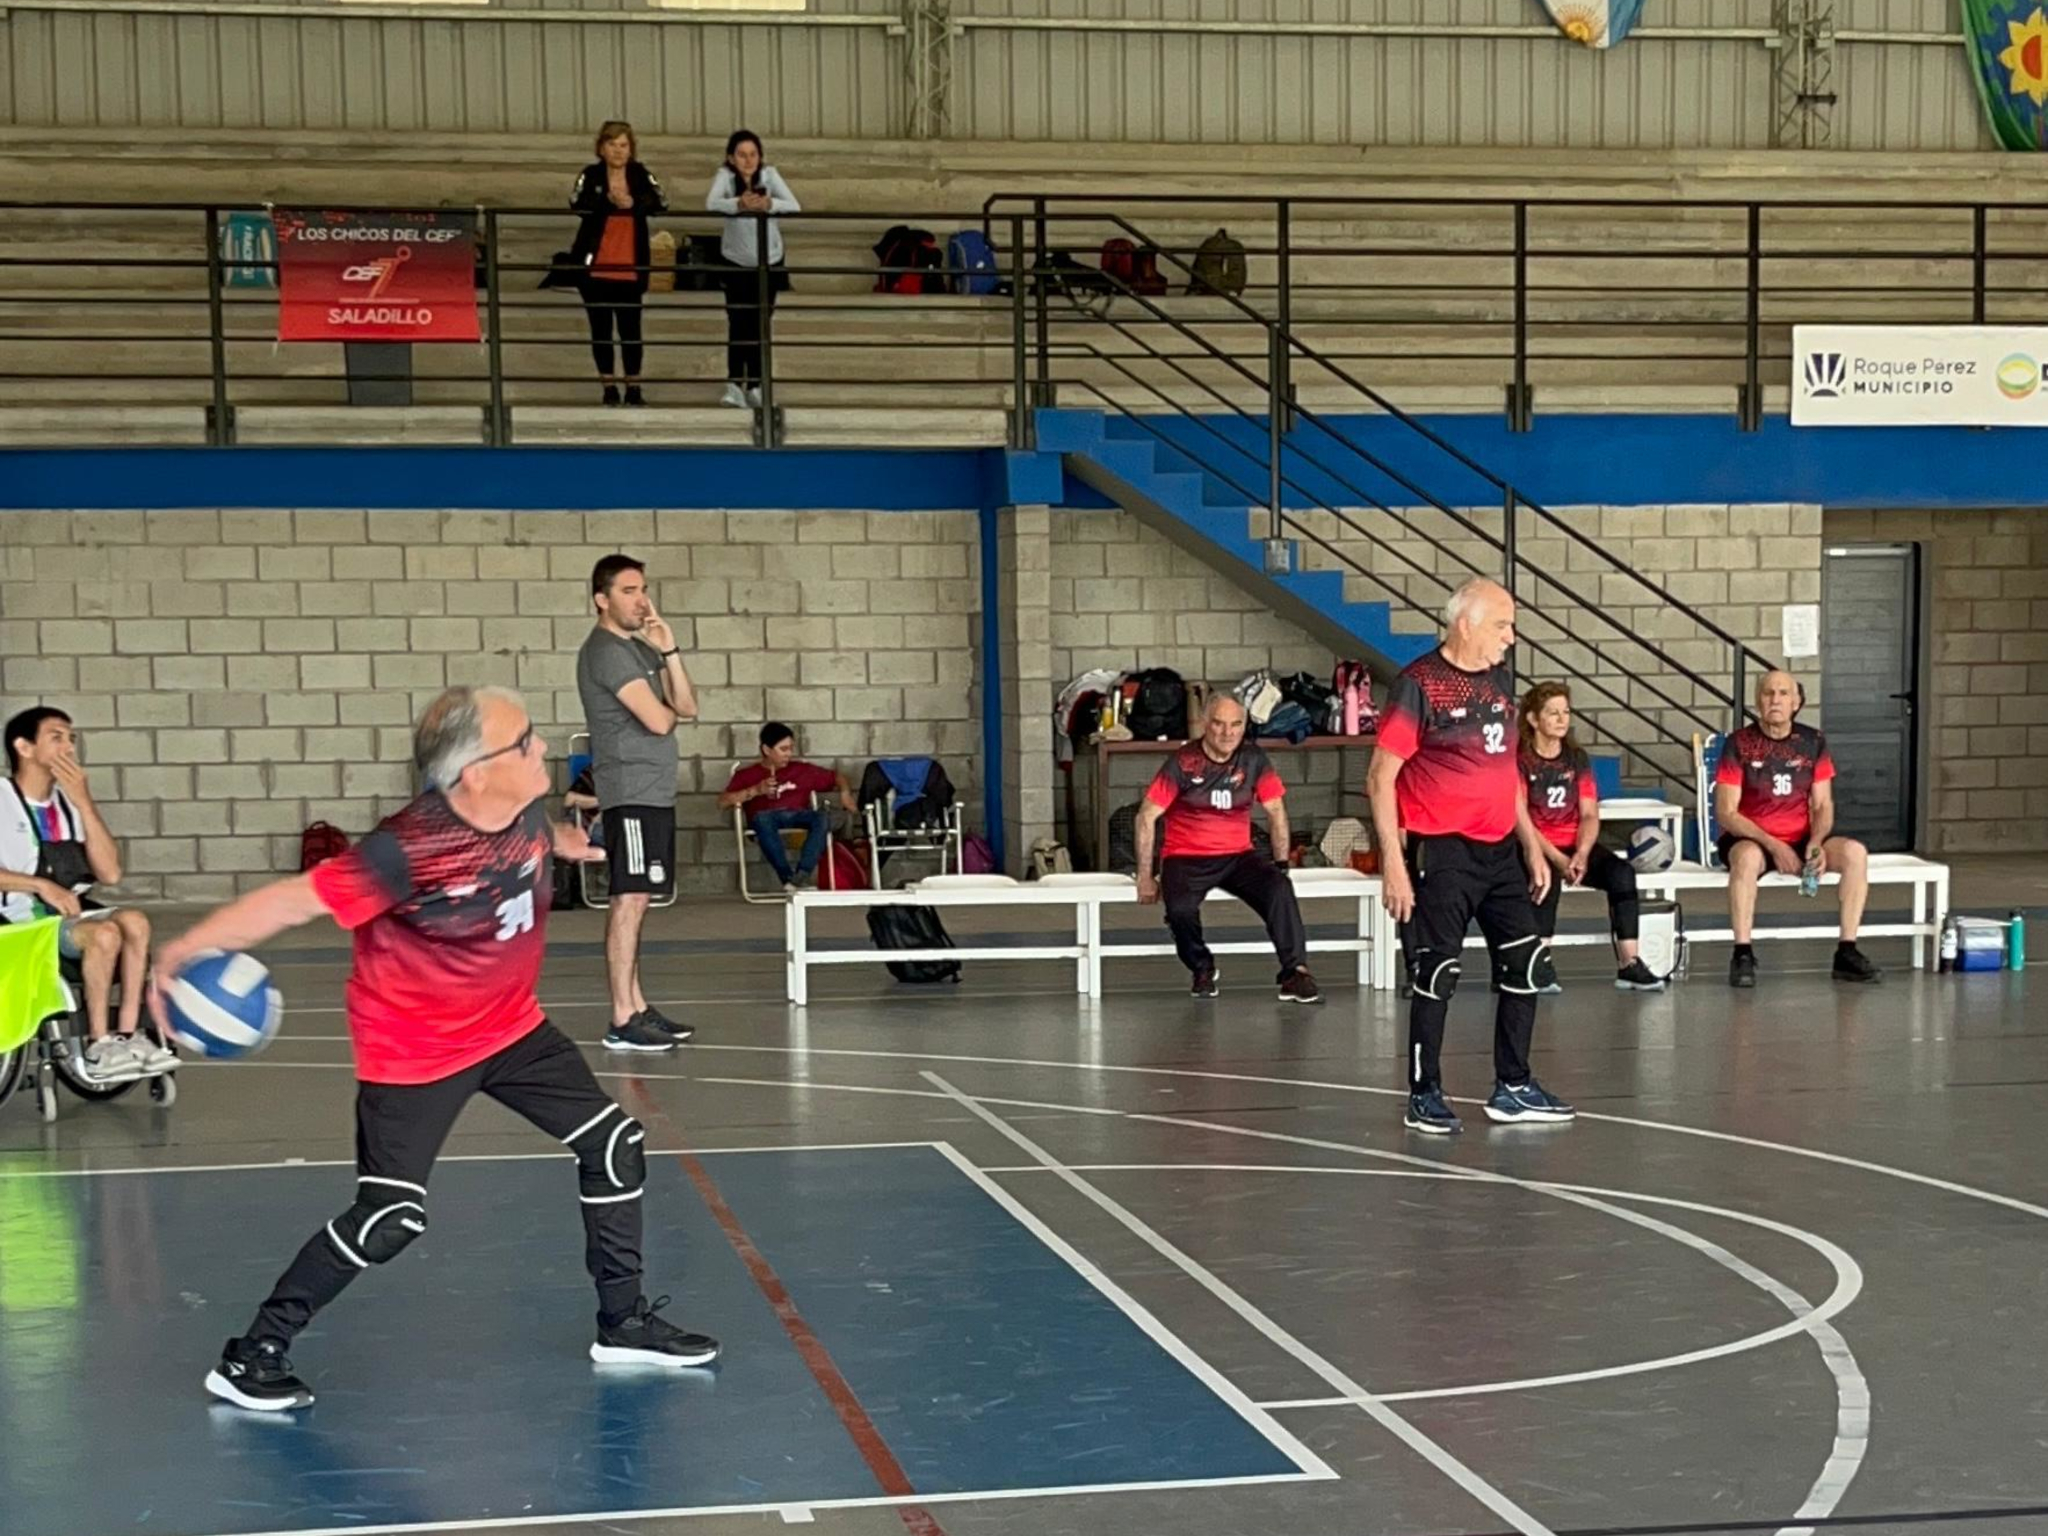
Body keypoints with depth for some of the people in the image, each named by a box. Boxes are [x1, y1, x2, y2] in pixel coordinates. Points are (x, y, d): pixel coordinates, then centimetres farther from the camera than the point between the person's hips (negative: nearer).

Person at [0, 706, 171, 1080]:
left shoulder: (68, 802, 15)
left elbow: (109, 873, 3)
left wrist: (84, 804, -5)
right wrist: (42, 885, -22)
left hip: (69, 910, 6)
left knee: (134, 922, -22)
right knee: (104, 933, -30)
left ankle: (127, 1035, -21)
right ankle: (97, 1047, -22)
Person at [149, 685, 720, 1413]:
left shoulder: (526, 814, -11)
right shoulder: (410, 849, -32)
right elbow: (293, 897, -32)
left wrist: (565, 842, 33)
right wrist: (185, 949, -38)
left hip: (510, 1025, 7)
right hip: (413, 1048, -7)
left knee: (616, 1146, 6)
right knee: (390, 1217, -10)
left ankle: (624, 1324, 23)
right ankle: (250, 1356, 6)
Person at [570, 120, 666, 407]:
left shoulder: (642, 175, 5)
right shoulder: (590, 175, 1)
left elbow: (661, 205, -9)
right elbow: (578, 203, -17)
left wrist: (632, 203, -26)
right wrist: (609, 200, -31)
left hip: (630, 267, 0)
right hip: (594, 265, 0)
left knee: (630, 329, 2)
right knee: (601, 328, 6)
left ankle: (633, 388, 11)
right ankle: (609, 387, 15)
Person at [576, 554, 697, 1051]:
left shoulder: (640, 648, 18)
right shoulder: (606, 651, -11)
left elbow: (687, 707, 10)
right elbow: (658, 720, -19)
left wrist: (669, 651, -1)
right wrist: (668, 711, 5)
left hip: (654, 790, 10)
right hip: (631, 791, -10)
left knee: (634, 900, 12)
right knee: (629, 899, -10)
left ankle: (636, 1007, 16)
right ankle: (623, 1021, -11)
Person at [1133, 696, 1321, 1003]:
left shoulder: (1253, 759, 0)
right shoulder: (1183, 763, -9)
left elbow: (1276, 811, 7)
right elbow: (1147, 817, -8)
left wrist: (1281, 863, 0)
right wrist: (1145, 877, -10)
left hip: (1238, 856, 2)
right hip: (1186, 859, -2)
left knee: (1280, 888, -27)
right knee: (1181, 907, -32)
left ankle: (1295, 973, -27)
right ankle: (1202, 969, -2)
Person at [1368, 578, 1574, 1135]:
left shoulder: (1500, 680, 12)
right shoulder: (1418, 683, -10)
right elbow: (1380, 777, -11)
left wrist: (1531, 845, 17)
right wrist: (1393, 863, -16)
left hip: (1499, 849, 7)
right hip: (1441, 853, -7)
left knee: (1528, 963, 7)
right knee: (1437, 974, -4)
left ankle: (1512, 1088, 19)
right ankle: (1425, 1096, 9)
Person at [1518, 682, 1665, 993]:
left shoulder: (1577, 758, 11)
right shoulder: (1519, 760, -4)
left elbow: (1589, 815, 5)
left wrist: (1581, 854, -15)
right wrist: (1556, 859, -23)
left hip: (1575, 847, 5)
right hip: (1535, 848, -5)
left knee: (1622, 874, -21)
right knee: (1549, 878, -37)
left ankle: (1628, 965, -21)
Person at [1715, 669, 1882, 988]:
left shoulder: (1813, 742, 5)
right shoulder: (1739, 744, -7)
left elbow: (1823, 806, 5)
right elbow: (1726, 813, -10)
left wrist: (1816, 842, -16)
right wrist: (1773, 845, -21)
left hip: (1800, 839, 4)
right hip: (1750, 838, -4)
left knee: (1855, 852, -22)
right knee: (1748, 856, -39)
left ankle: (1847, 953, -17)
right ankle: (1743, 955, -31)